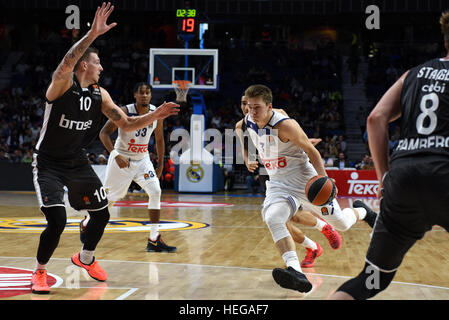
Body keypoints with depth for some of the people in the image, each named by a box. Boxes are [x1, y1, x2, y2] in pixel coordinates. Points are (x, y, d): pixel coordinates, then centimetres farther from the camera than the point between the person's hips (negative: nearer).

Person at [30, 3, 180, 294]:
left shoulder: (100, 95, 1)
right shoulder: (63, 83, -18)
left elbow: (127, 124, 3)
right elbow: (67, 63, -42)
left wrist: (156, 115, -12)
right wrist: (93, 34, -51)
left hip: (78, 162, 7)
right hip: (49, 164, -7)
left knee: (102, 214, 12)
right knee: (57, 221, -19)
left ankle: (85, 259, 40)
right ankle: (40, 273, 5)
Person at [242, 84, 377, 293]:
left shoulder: (285, 125, -24)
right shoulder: (248, 122, -5)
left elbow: (312, 151, -17)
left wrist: (324, 179, -28)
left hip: (303, 179, -5)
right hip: (277, 183, 5)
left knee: (341, 224, 7)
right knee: (272, 219, -28)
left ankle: (361, 212, 45)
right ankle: (295, 272, -38)